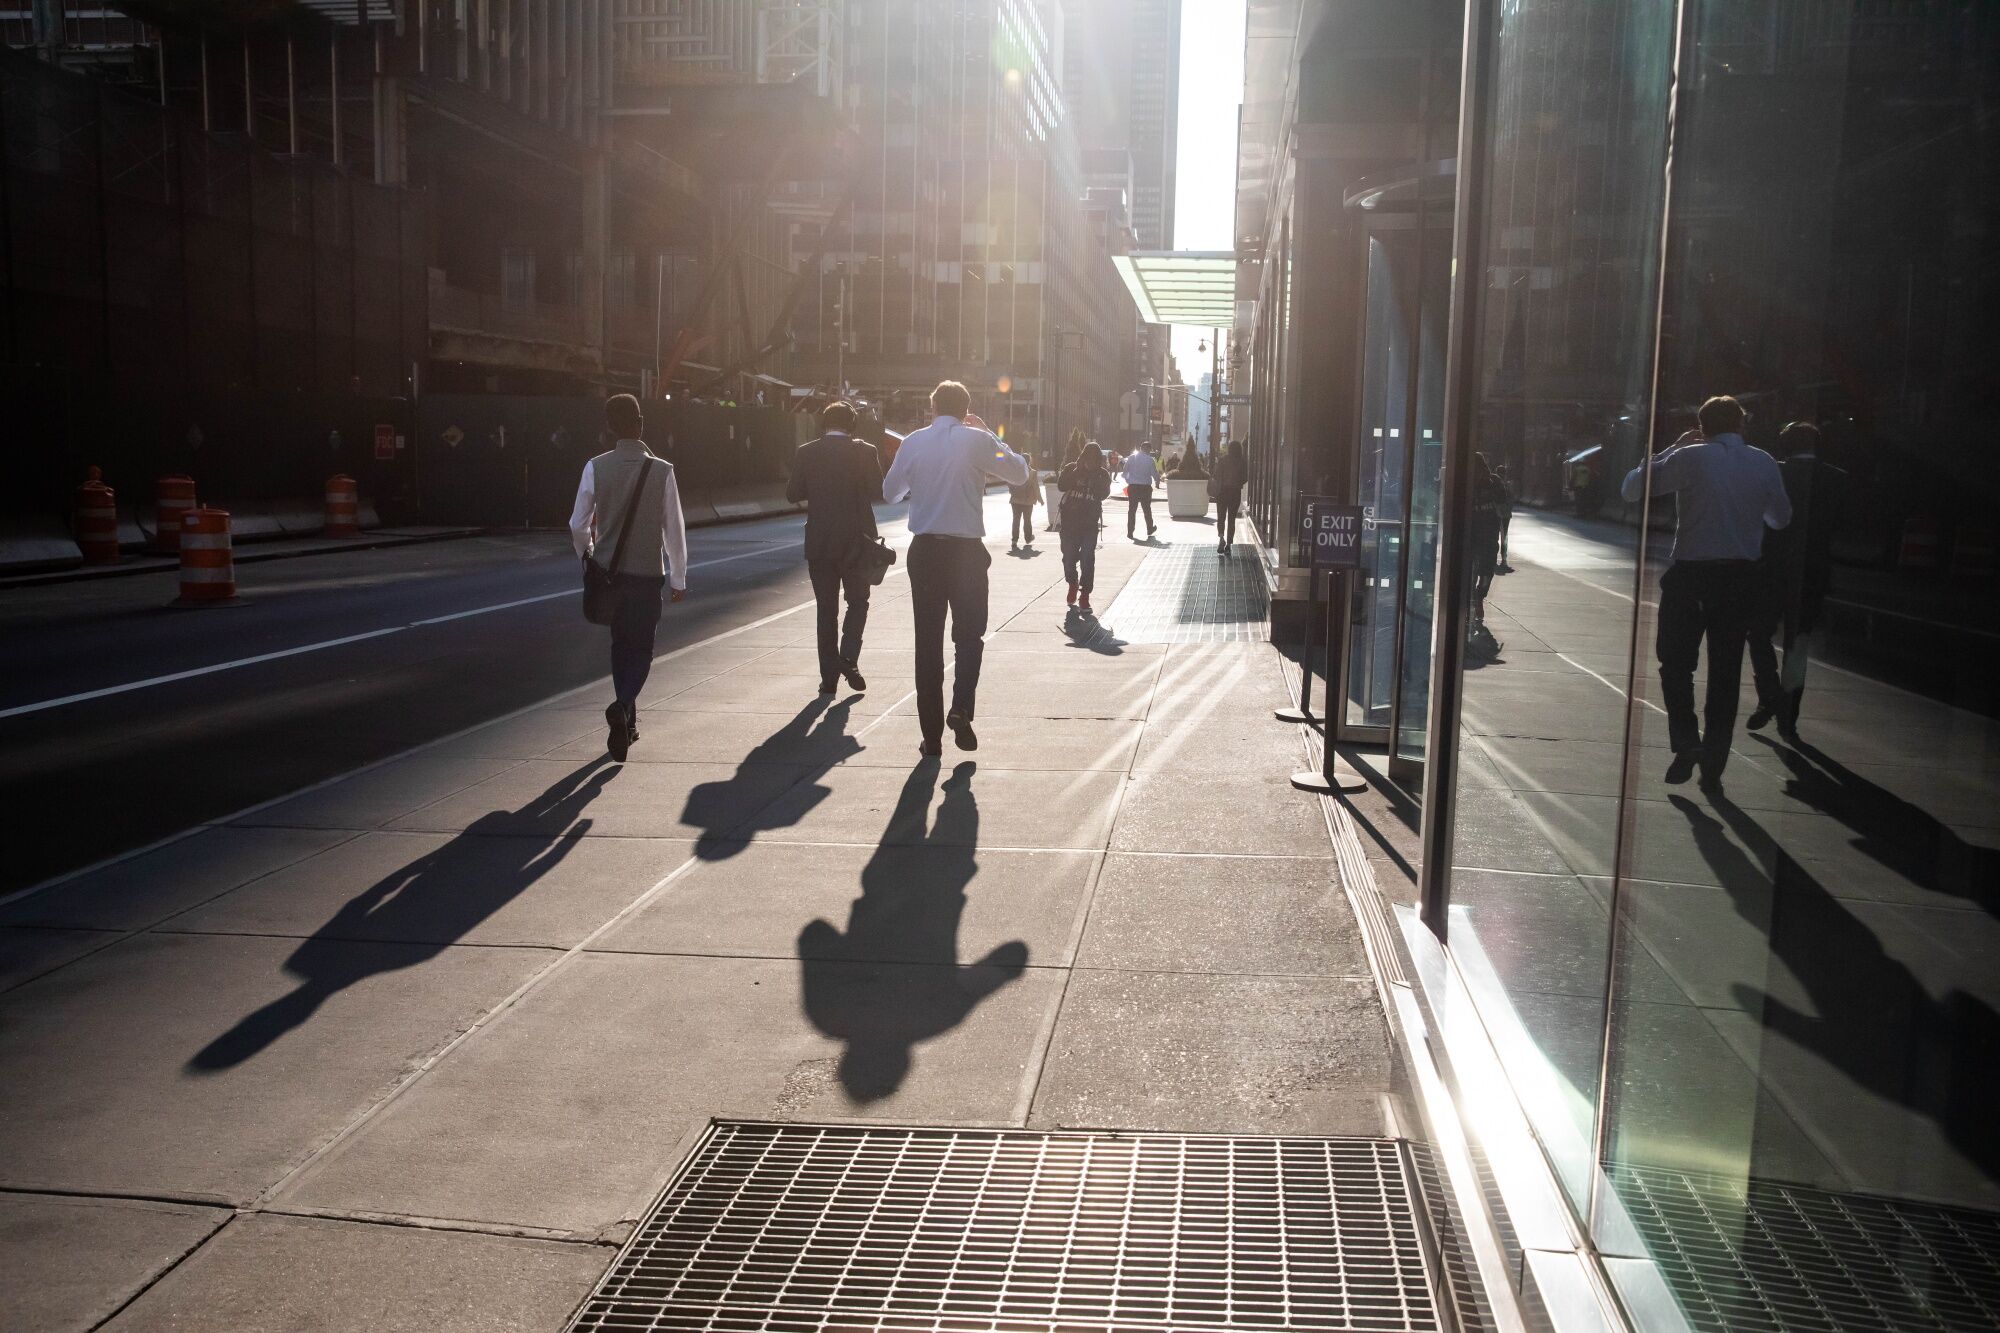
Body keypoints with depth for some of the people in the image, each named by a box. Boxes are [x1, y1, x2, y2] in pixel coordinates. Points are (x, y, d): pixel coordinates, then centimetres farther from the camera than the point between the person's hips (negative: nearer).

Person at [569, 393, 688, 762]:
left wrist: (590, 559, 19)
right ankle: (622, 706, -20)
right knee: (641, 651, 5)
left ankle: (627, 722, 25)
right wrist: (679, 577, 4)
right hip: (647, 574, -2)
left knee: (620, 645, 18)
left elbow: (579, 526, 0)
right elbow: (674, 528, -6)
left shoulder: (596, 468, -5)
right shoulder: (661, 470, -10)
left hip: (608, 573, 3)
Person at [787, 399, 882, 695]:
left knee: (826, 608, 9)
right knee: (857, 601, 14)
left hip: (819, 542, 1)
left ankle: (829, 675, 8)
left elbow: (793, 494, 2)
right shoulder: (864, 451, -7)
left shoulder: (806, 453, -2)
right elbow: (878, 491, -6)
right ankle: (849, 657, -6)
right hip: (857, 540, -1)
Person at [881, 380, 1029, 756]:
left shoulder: (913, 442, 1)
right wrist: (998, 446, 18)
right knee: (969, 634, 12)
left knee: (928, 640, 8)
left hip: (924, 550, 2)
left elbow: (890, 491, 12)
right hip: (966, 551, -2)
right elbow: (1019, 473, 5)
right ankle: (961, 708, -11)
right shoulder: (977, 440, -6)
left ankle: (932, 734, 9)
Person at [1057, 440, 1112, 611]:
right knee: (1069, 556, 5)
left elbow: (1103, 494, -14)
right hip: (1070, 520, 1)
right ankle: (1073, 584, 34)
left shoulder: (1102, 474, 1)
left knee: (1087, 559, -6)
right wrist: (1077, 470, -20)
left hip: (1090, 522, -1)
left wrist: (1095, 475, -18)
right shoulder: (1071, 468, -1)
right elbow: (1062, 485, -16)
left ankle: (1084, 596, -1)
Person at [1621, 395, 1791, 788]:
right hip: (1741, 576, 3)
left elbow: (1630, 488, -1)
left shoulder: (1690, 458, -7)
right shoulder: (1764, 463, 4)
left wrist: (1672, 449, 6)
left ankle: (1686, 741, -6)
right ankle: (1713, 763, 10)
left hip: (1691, 574, -3)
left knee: (1676, 662, 11)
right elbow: (1781, 517, 16)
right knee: (1726, 671, 9)